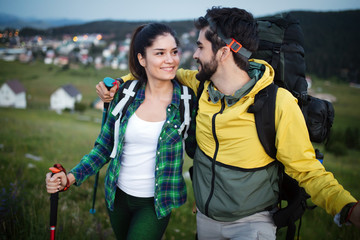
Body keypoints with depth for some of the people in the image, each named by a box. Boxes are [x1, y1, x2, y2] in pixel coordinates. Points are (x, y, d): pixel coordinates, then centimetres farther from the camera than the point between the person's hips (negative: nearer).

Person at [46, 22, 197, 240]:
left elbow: (194, 148, 1)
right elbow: (104, 146, 0)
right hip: (118, 195, 3)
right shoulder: (124, 94, -8)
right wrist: (71, 177, -11)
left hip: (155, 204, -3)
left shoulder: (186, 99, -12)